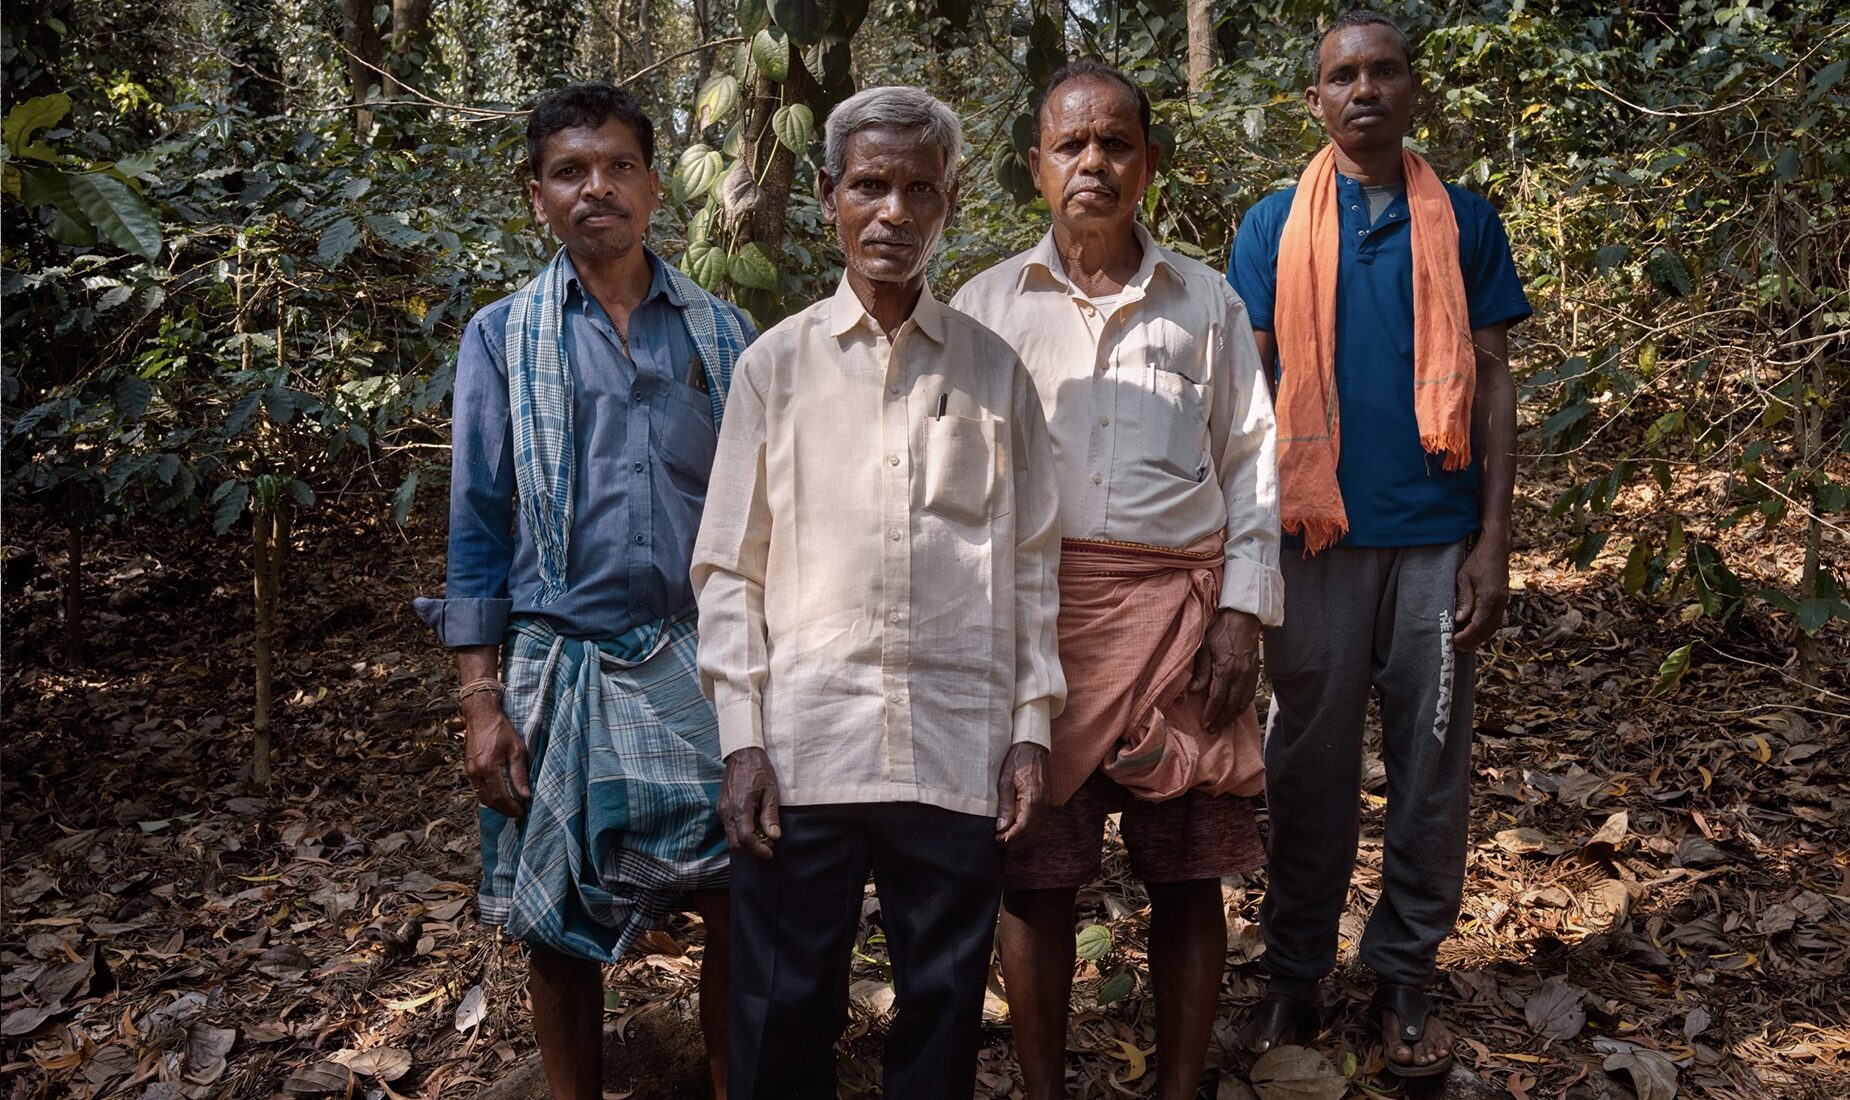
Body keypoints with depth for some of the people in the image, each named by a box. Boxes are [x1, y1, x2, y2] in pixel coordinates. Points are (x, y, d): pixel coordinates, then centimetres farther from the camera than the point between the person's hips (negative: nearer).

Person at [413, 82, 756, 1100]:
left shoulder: (722, 333, 8)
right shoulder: (502, 338, 4)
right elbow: (478, 526, 2)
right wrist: (481, 702, -3)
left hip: (704, 663, 1)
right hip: (563, 669, -1)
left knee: (744, 910, 3)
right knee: (562, 931, 10)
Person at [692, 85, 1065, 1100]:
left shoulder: (995, 370, 9)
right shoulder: (777, 363, 6)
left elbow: (1030, 562, 9)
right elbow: (729, 569, 5)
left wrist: (1033, 726, 4)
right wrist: (741, 740, -2)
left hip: (959, 747, 1)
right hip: (804, 747, -1)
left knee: (942, 1013, 11)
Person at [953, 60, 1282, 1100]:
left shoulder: (1207, 301, 11)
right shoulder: (987, 304, 8)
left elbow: (1253, 460, 10)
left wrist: (1243, 614, 1)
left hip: (1180, 606, 1)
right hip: (1034, 605, -1)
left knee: (1191, 870, 6)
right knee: (1037, 869, 4)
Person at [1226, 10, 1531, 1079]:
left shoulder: (1465, 220, 6)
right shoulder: (1274, 227, 4)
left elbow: (1492, 382, 5)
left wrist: (1495, 540, -2)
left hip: (1439, 538, 1)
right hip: (1318, 537, -1)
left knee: (1432, 762, 8)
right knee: (1312, 762, 8)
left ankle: (1406, 973, 24)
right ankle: (1296, 969, 23)